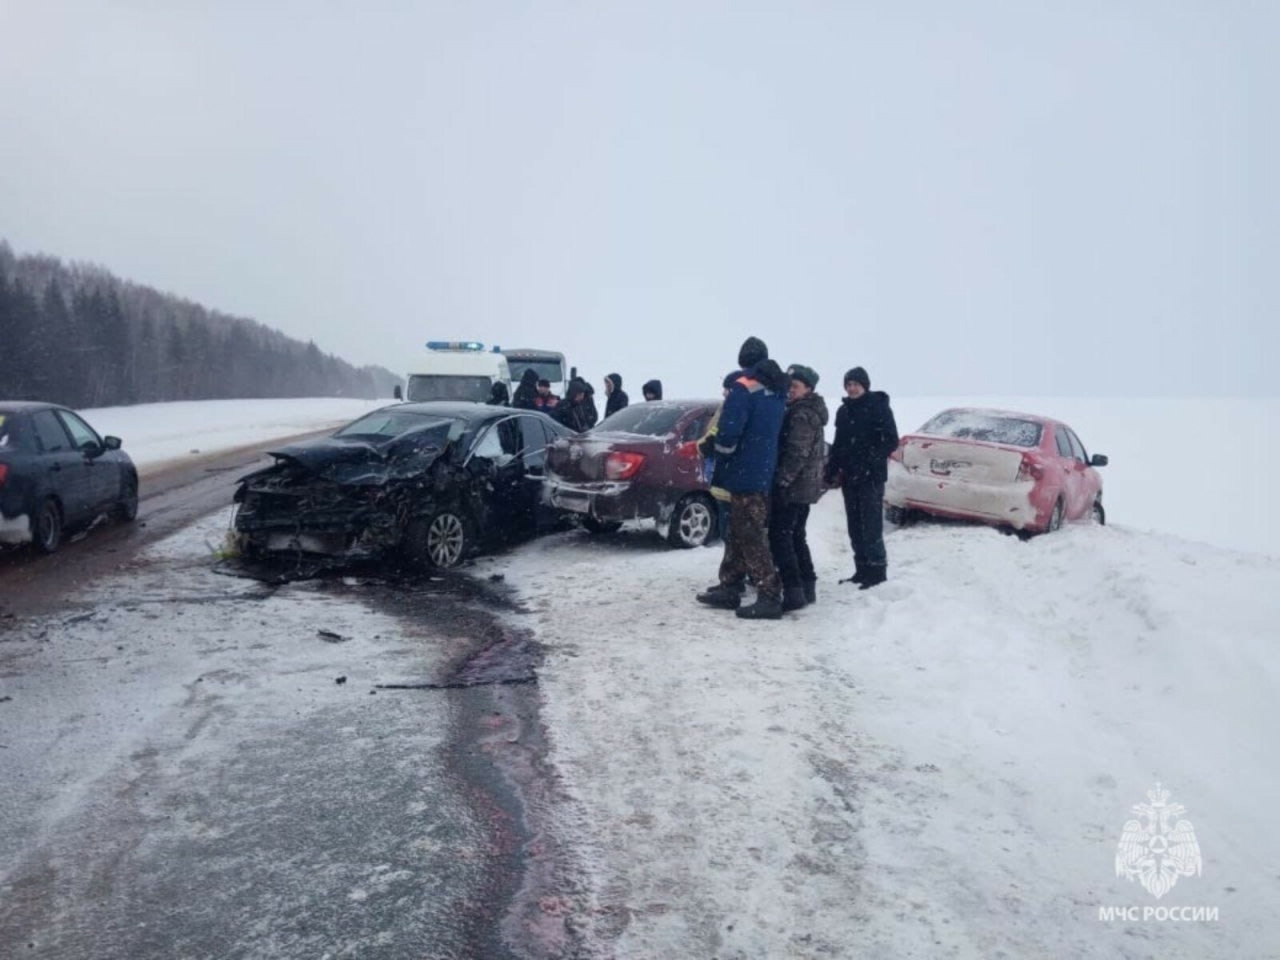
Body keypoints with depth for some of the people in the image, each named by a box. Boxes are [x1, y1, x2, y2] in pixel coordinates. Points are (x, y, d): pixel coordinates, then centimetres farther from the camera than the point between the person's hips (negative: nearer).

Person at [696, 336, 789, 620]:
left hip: (745, 473, -9)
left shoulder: (744, 388, -16)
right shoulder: (778, 390, 11)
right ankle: (730, 587, 23)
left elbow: (728, 432, -23)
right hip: (765, 472, 9)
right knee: (739, 532, 16)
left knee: (750, 537, -5)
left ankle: (769, 597, -4)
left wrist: (721, 459, -5)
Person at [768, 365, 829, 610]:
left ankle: (793, 592, -13)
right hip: (806, 486, 10)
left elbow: (797, 454, -22)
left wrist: (781, 480, -20)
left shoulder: (802, 415, -15)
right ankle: (807, 587, 20)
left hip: (793, 487, -10)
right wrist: (784, 480, 19)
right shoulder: (810, 412, 18)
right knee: (796, 536, 16)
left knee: (779, 537, -9)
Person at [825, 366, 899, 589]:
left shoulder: (879, 406, -5)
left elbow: (891, 442, -8)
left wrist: (872, 460, -21)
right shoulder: (844, 411, 13)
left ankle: (877, 570, -1)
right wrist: (832, 472, 9)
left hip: (871, 477, -6)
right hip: (849, 477, 6)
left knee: (871, 525, -8)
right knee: (855, 526, 9)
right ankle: (862, 570, 16)